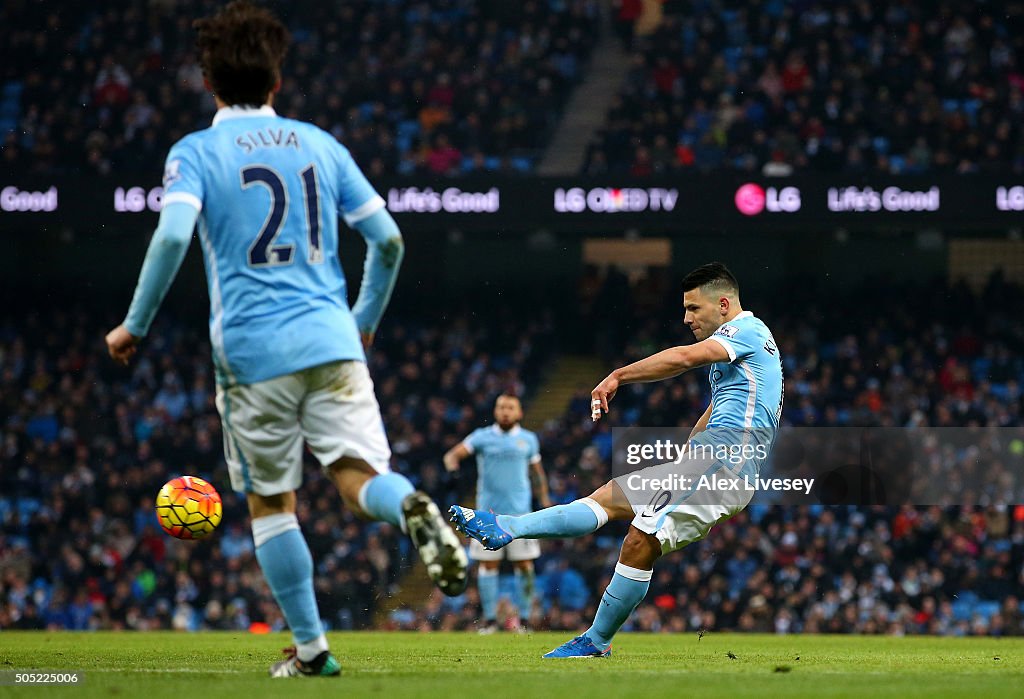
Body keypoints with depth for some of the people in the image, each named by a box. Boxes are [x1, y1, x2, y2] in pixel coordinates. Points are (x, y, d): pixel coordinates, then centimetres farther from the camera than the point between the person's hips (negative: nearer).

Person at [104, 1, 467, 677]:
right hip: (332, 342, 2)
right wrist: (365, 321, 27)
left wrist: (135, 326, -3)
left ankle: (311, 646, 13)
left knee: (271, 502, 11)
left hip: (252, 351, -2)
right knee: (359, 476, -3)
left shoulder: (195, 152, 2)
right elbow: (388, 240, 11)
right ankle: (413, 507, -37)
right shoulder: (321, 145, 13)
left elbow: (172, 237, -15)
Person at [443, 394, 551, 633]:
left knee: (524, 564, -2)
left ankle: (524, 619, 6)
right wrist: (452, 465, -28)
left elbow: (537, 473, 20)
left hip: (520, 512, 1)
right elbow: (453, 454, -6)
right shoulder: (483, 437, 3)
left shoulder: (528, 440, 9)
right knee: (488, 564, 0)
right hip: (489, 512, -1)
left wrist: (544, 502, 16)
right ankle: (490, 618, 7)